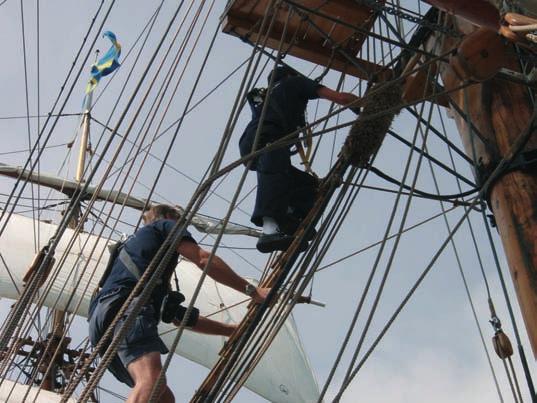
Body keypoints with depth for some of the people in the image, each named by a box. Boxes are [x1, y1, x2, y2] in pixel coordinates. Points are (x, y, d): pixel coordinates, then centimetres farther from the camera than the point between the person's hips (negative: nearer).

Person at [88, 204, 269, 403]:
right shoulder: (166, 226, 21)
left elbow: (180, 316, 39)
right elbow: (204, 259, 0)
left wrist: (234, 330, 39)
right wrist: (252, 290, 3)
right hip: (126, 306, -9)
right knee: (152, 382, -30)